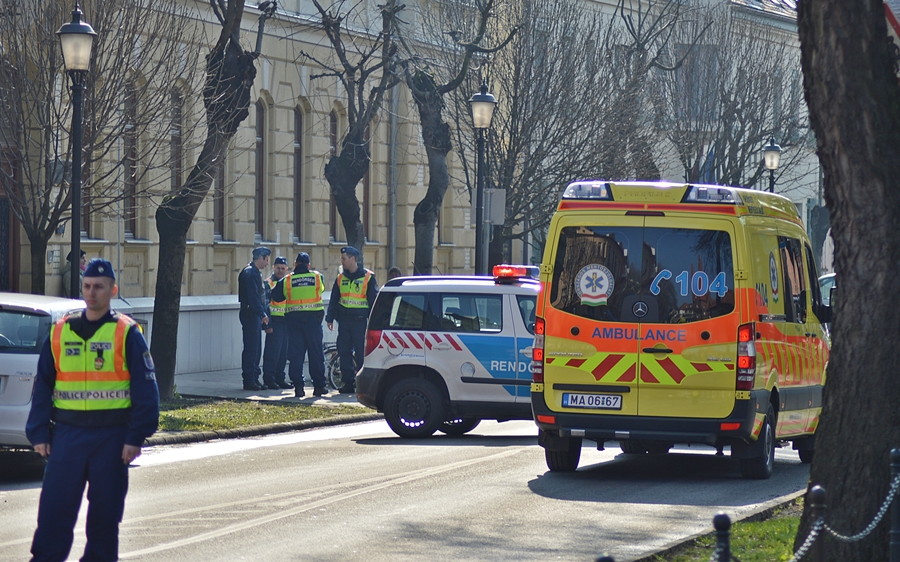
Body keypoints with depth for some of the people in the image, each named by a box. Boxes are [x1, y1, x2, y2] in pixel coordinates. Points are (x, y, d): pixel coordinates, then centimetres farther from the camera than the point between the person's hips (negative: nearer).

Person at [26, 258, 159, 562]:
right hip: (67, 434, 2)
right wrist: (39, 433, 3)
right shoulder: (60, 332, 9)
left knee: (105, 510, 4)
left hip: (111, 436, -2)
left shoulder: (126, 333, -1)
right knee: (54, 507, -2)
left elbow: (146, 389, -3)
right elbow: (43, 386, 11)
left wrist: (135, 437, -10)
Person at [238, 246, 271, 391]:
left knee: (255, 349, 12)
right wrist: (262, 314, -20)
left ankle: (254, 379, 17)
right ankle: (249, 380, -5)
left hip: (255, 315, 10)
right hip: (250, 315, -10)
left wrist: (264, 313, 16)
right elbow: (252, 296, -21)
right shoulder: (249, 273, -15)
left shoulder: (255, 273, 18)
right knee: (251, 349, -7)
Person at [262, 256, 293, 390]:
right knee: (272, 352, -8)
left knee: (284, 353, 8)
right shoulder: (268, 283, -3)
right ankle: (269, 380, -4)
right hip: (274, 322, -6)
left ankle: (280, 379, 15)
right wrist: (268, 324, -16)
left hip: (286, 322, 6)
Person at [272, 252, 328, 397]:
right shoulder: (317, 277, 3)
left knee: (296, 353, 2)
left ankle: (298, 386, -3)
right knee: (315, 351, 5)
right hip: (313, 318, 0)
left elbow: (275, 296, 8)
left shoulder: (287, 280, 0)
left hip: (294, 318, 0)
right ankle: (319, 385, 6)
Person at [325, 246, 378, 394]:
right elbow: (333, 300, 19)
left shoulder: (367, 277, -1)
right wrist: (330, 318, 13)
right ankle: (348, 383, 8)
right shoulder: (340, 278, 13)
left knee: (361, 353, -6)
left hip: (360, 321, -5)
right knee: (344, 352, 3)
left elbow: (373, 300, 0)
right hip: (344, 320, 5)